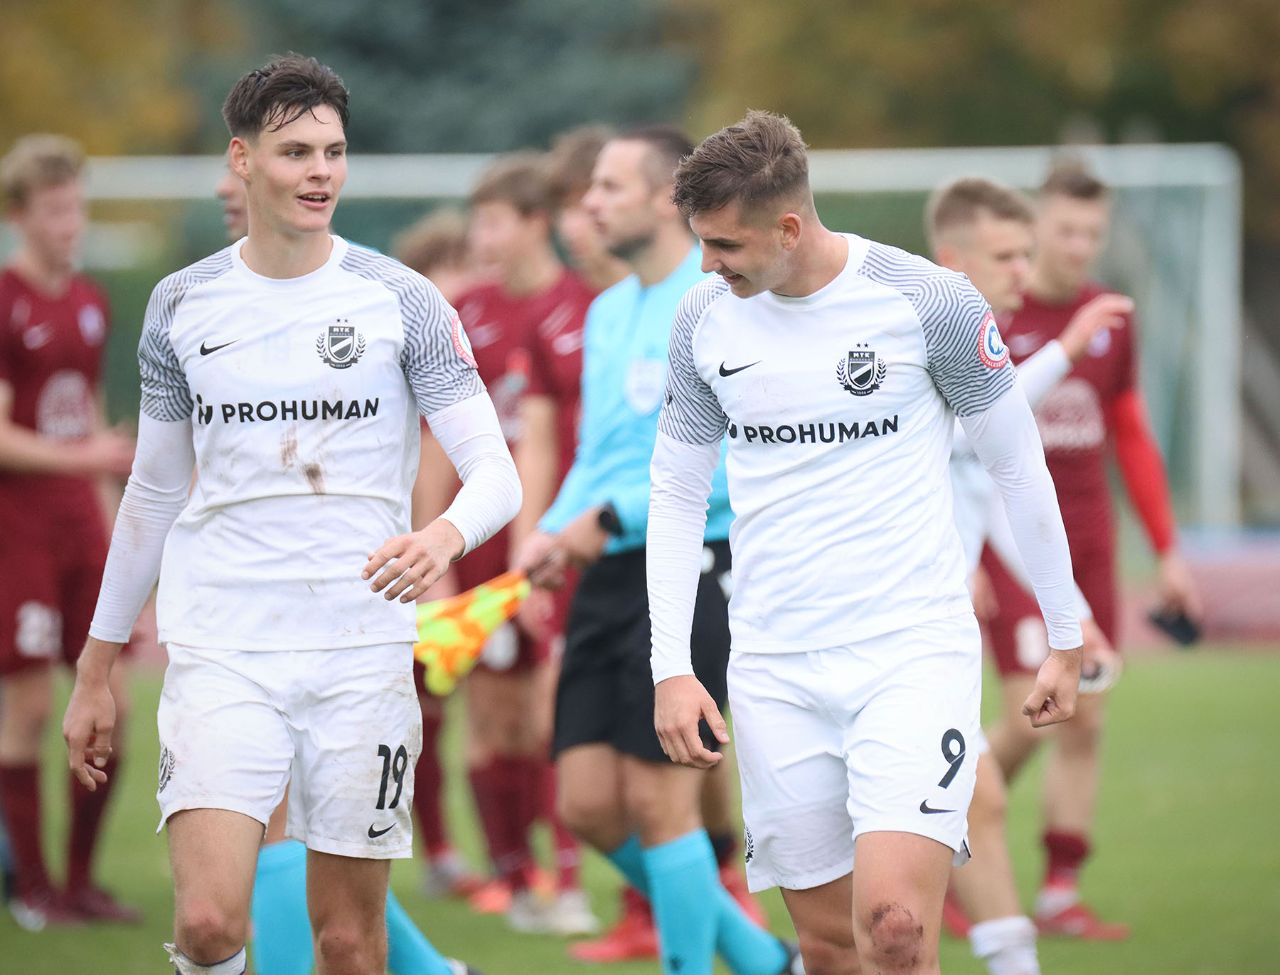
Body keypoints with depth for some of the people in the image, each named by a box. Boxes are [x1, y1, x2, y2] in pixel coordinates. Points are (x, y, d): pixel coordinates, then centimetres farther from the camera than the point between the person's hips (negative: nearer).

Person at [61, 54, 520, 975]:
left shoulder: (401, 301, 0)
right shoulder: (182, 305, 6)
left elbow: (495, 471, -5)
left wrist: (445, 536, -28)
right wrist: (96, 669, 16)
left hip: (362, 650, 0)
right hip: (220, 650, 1)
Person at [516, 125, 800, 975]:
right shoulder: (608, 312, 16)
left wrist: (613, 517, -17)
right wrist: (555, 534, 5)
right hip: (608, 579, 8)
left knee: (658, 802, -8)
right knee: (589, 803, 4)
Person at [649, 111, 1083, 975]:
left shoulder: (929, 301, -7)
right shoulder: (704, 320, 4)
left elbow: (1019, 466, 3)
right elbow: (676, 493, 12)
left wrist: (1066, 641, 6)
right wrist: (671, 667, 4)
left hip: (915, 651, -4)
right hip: (774, 669, 4)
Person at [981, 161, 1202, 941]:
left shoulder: (1110, 320, 9)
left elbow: (1133, 438, 16)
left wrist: (1168, 550, 12)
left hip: (1089, 545, 5)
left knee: (1087, 724, 1)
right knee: (1033, 719, -12)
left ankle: (1061, 893, 9)